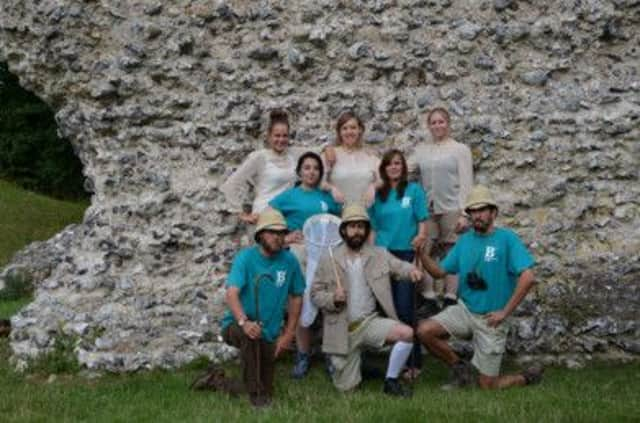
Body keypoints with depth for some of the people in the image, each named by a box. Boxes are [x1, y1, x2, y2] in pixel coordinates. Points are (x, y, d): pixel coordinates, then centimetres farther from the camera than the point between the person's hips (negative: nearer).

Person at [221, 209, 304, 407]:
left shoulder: (289, 261, -6)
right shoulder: (245, 257, -16)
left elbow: (296, 297, 4)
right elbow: (231, 294, -27)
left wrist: (288, 335, 0)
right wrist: (244, 322, -45)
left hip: (269, 334, 3)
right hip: (236, 325, -3)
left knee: (268, 394, 3)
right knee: (249, 335, -39)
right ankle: (255, 391, -25)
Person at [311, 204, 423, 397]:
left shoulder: (380, 255, 4)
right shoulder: (328, 261, -1)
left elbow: (399, 267, -4)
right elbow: (315, 293, 1)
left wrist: (411, 270, -27)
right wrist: (333, 299, -20)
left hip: (370, 322, 1)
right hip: (342, 329, -1)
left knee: (406, 333, -25)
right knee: (346, 387, -1)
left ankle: (391, 381, -4)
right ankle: (337, 362, 35)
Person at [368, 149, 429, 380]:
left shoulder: (414, 190, 2)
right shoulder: (378, 194, 11)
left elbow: (422, 220, -2)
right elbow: (373, 228, 13)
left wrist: (421, 236, -22)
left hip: (406, 253, -4)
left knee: (404, 309, -9)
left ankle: (413, 362, -4)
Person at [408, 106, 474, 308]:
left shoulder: (460, 149, 5)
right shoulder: (421, 150, 13)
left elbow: (466, 183, -1)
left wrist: (464, 213, -9)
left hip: (451, 209, -3)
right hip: (427, 210, 3)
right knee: (425, 253, 2)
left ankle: (450, 297, 6)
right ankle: (428, 297, 8)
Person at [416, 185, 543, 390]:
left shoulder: (506, 238, -12)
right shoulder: (464, 240, 5)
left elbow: (527, 278, -20)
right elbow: (439, 272, 5)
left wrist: (505, 312, -19)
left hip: (491, 319, -5)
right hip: (464, 309, 5)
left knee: (487, 385, -2)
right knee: (425, 330, -19)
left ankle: (527, 377, 29)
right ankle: (460, 368, 6)